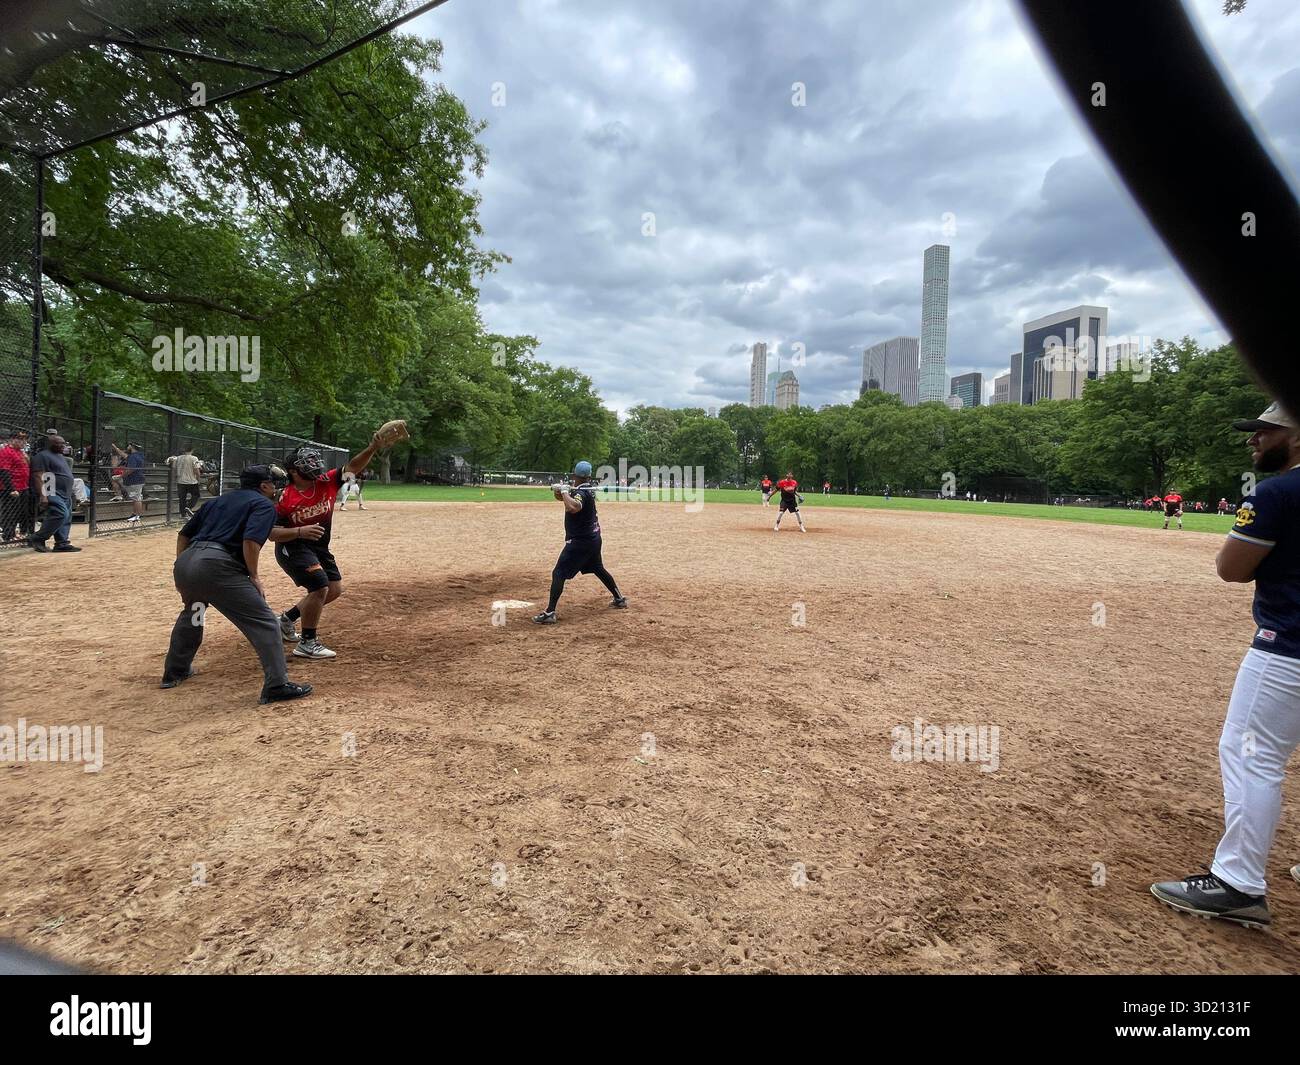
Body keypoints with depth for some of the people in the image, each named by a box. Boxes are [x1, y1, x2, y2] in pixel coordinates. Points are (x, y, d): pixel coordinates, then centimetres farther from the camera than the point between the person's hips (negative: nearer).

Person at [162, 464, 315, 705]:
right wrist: (253, 577, -3)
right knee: (264, 622, -5)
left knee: (191, 612, 37)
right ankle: (277, 686, -13)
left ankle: (174, 671, 49)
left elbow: (183, 535, 29)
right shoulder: (264, 505, 6)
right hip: (216, 566, -8)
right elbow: (251, 541, -12)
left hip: (183, 562, 9)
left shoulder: (217, 501, 29)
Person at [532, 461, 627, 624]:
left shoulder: (581, 493, -20)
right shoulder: (588, 489, 7)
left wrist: (564, 491, -29)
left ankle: (549, 612, -15)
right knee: (598, 569, 26)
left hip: (580, 541, -10)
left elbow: (573, 507, -44)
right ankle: (620, 599, 36)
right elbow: (561, 498, 15)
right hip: (594, 538, 10)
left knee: (558, 573, -10)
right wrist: (559, 490, -7)